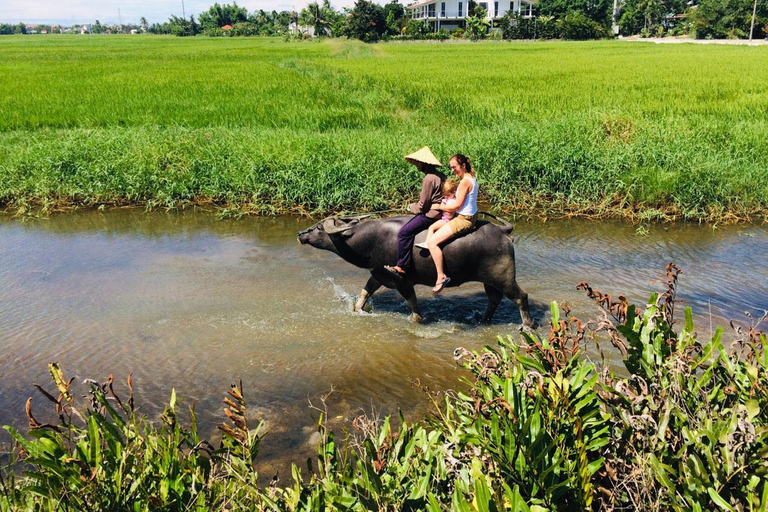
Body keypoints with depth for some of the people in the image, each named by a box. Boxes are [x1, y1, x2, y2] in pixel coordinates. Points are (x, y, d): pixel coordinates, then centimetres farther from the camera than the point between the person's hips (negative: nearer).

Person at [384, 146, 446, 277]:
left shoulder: (429, 179, -18)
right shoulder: (440, 176, 13)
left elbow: (423, 204, -17)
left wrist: (413, 207, 2)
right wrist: (416, 206, 15)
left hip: (431, 214, -11)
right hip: (438, 211, 11)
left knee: (404, 233, -12)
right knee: (407, 228, 20)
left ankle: (401, 267, -11)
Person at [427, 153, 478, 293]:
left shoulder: (465, 182, -20)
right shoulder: (471, 178, 10)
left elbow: (457, 206, -19)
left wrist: (439, 206, -8)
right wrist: (447, 202, 11)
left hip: (463, 220, -11)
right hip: (471, 217, 11)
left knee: (432, 242, -15)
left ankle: (441, 277, -16)